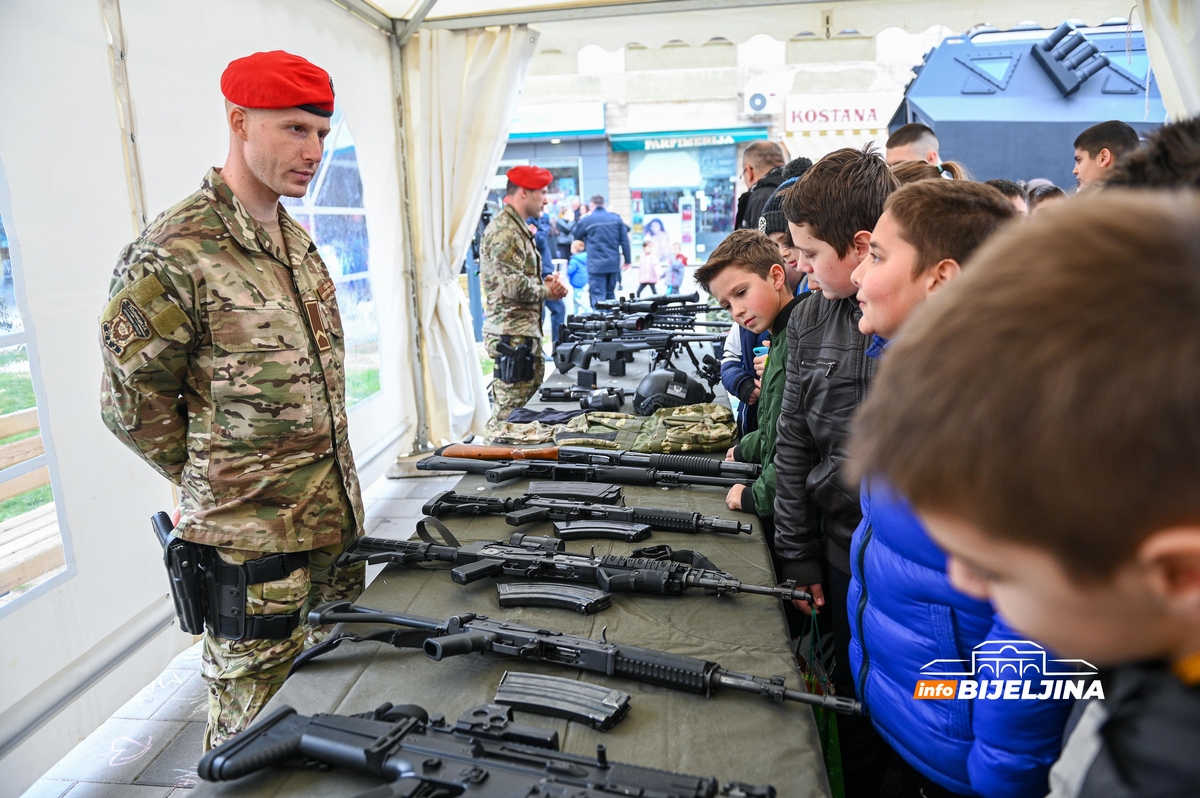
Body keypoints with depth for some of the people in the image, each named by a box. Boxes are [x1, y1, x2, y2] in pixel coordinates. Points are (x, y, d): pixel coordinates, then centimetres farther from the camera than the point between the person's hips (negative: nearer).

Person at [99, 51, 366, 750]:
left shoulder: (296, 239, 8)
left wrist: (332, 479, 14)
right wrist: (220, 483, -2)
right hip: (249, 533, -7)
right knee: (255, 718, 11)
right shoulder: (173, 256, -17)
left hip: (335, 514, 7)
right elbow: (132, 405, -11)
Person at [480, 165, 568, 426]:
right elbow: (514, 286, -24)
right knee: (509, 412, -6)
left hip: (528, 331, 11)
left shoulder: (519, 228, 19)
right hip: (512, 335, -11)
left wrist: (544, 279, 7)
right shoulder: (504, 231, -15)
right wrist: (546, 291, -8)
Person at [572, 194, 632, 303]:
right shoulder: (616, 218, 5)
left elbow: (577, 238, 13)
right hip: (614, 264, 4)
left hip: (596, 265, -4)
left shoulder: (585, 220, -2)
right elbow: (625, 240, 3)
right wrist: (628, 260, 8)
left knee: (598, 297, -4)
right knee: (610, 294, 16)